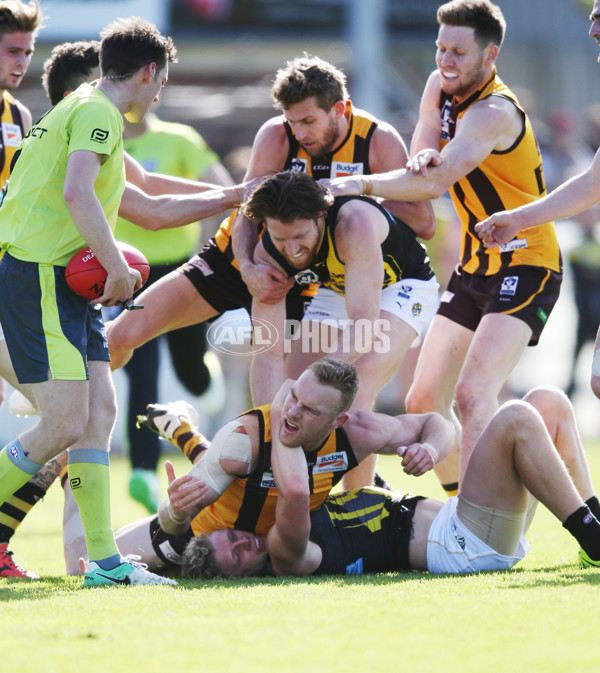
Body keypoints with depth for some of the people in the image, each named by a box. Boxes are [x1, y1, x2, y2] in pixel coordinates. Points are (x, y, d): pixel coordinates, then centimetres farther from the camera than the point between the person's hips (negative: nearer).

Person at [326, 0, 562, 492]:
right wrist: (423, 157, -23)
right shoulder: (441, 88, 5)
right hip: (475, 266, 9)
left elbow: (436, 183, -31)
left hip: (525, 267, -9)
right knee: (425, 401, 9)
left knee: (474, 395, -26)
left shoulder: (494, 111, -22)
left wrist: (360, 185, -23)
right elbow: (423, 169, 0)